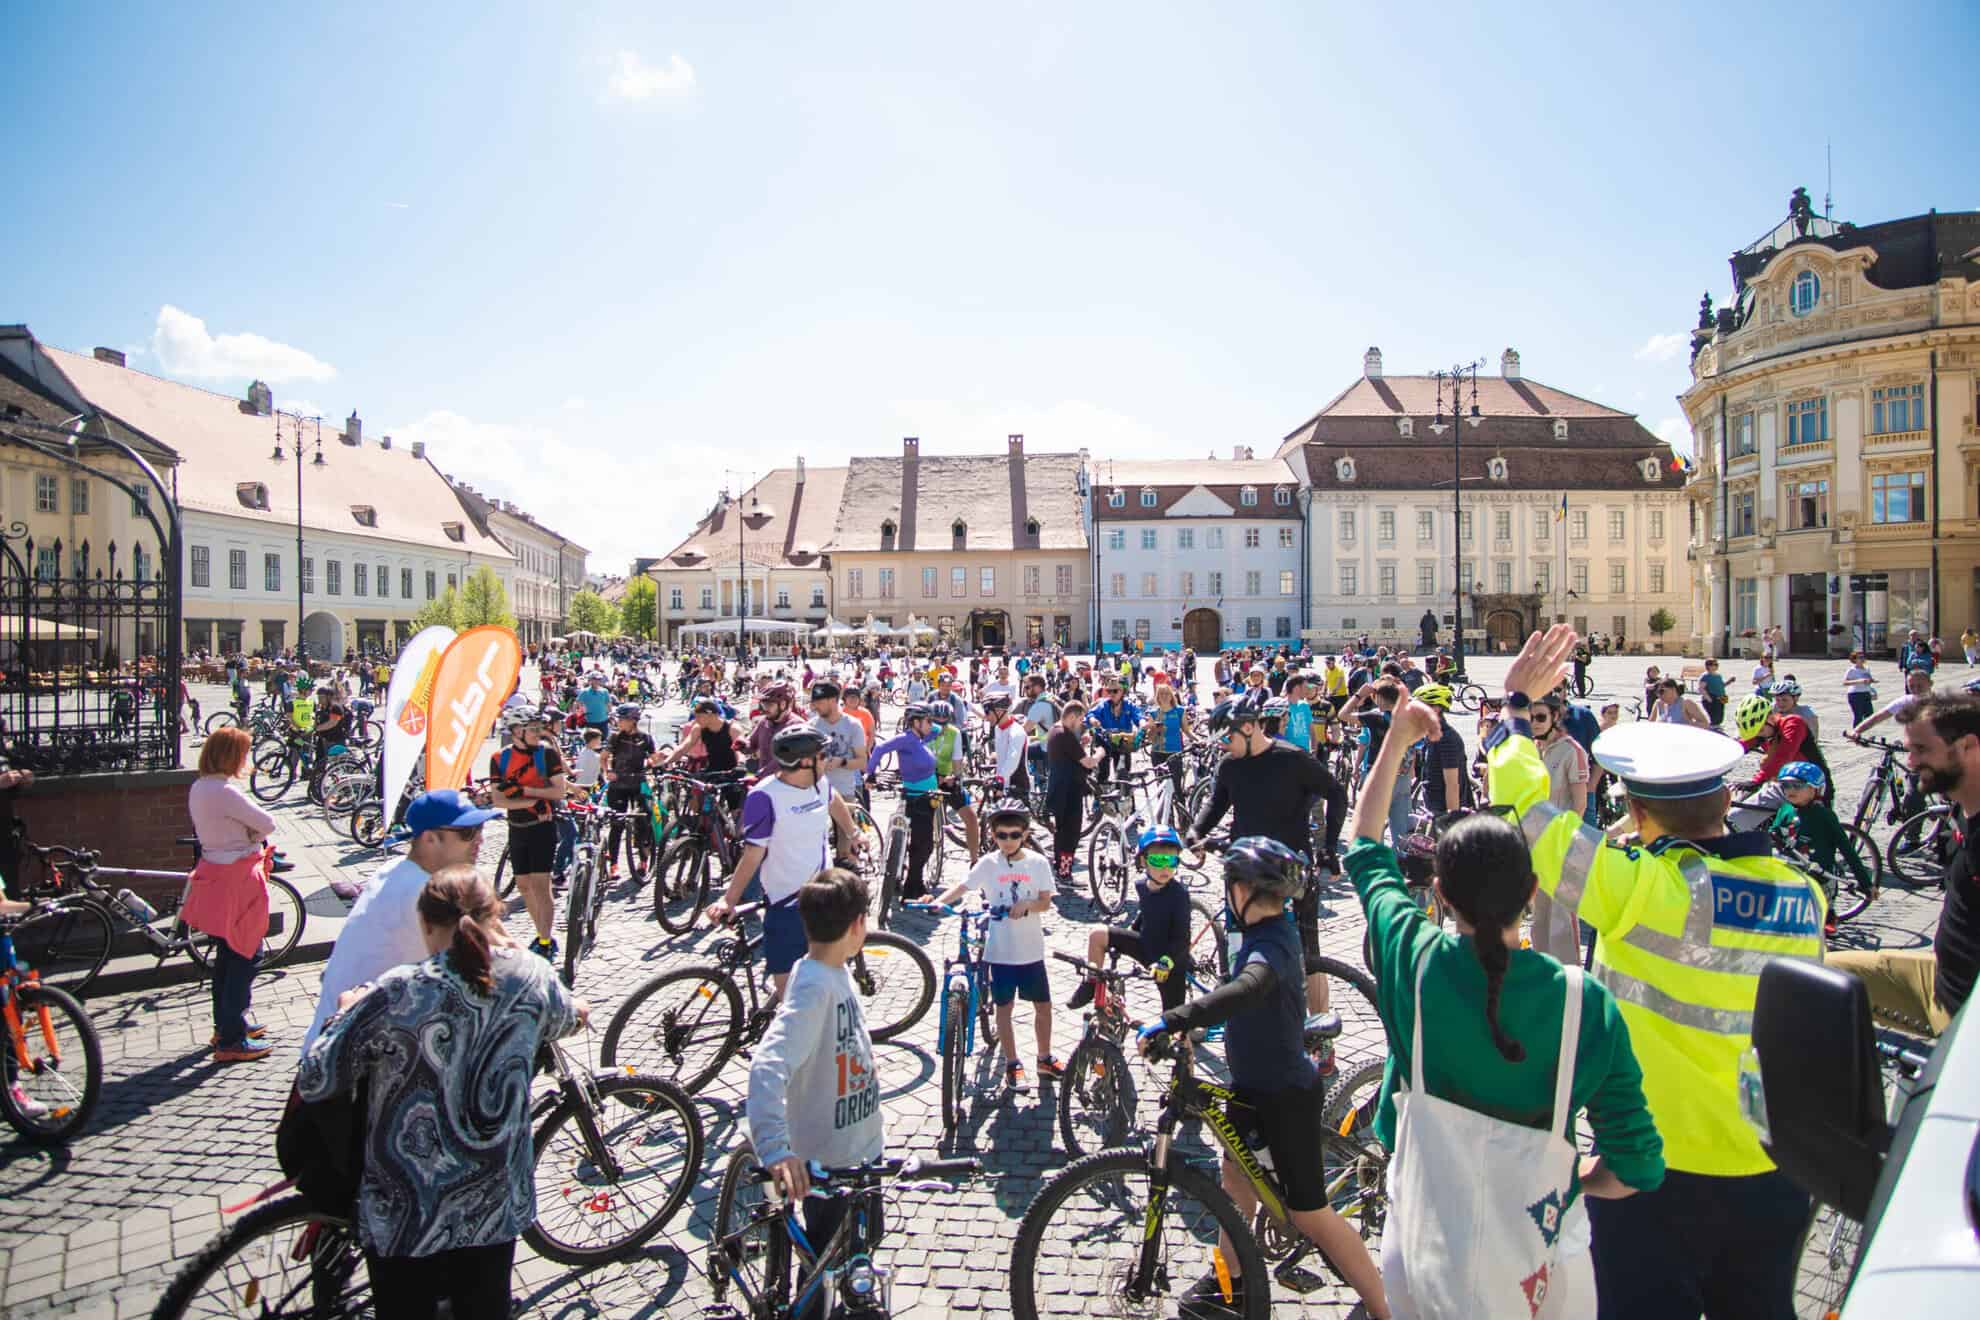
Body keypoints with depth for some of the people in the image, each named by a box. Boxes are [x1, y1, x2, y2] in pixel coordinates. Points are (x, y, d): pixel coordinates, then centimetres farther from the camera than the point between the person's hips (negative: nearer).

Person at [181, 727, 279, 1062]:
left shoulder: (198, 788, 7)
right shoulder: (224, 792, -23)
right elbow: (268, 824, -19)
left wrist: (247, 837, -5)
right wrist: (254, 836, 0)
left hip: (215, 872, 10)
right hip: (238, 878, -10)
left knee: (227, 955, 21)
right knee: (246, 956, -1)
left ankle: (225, 1025, 34)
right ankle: (231, 1041, 3)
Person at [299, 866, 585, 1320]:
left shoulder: (399, 994, -22)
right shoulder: (533, 978, -10)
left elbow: (313, 1082, -14)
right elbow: (564, 1019, 13)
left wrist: (347, 1012, 3)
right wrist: (575, 1009, 37)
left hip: (405, 1219, -3)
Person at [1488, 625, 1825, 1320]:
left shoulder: (1646, 890, -24)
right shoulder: (1802, 893, -4)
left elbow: (1522, 805, -22)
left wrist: (1515, 704, -6)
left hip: (1657, 1172, -6)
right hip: (1779, 1173, 6)